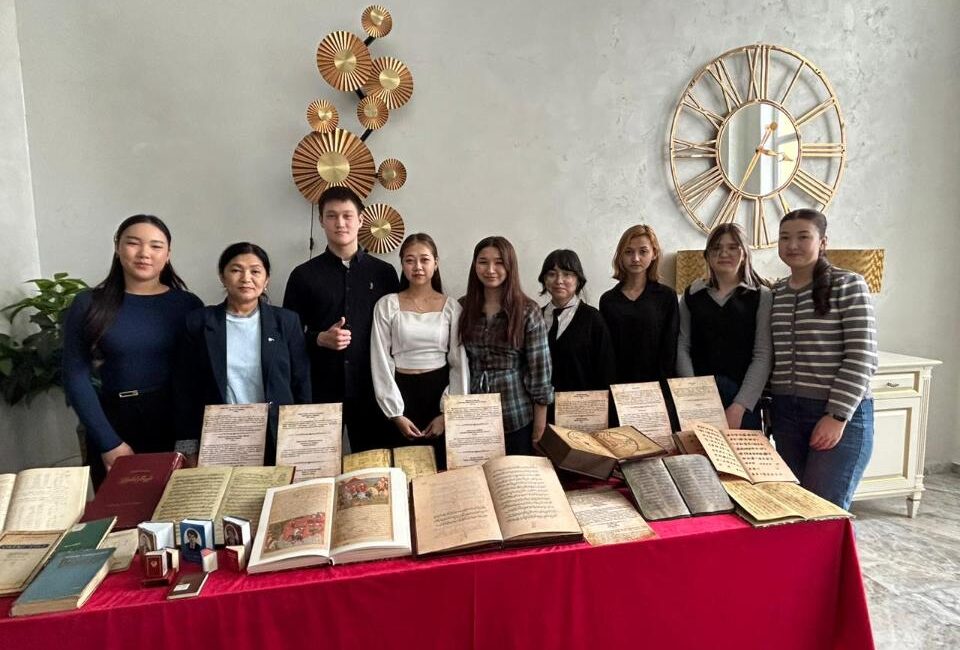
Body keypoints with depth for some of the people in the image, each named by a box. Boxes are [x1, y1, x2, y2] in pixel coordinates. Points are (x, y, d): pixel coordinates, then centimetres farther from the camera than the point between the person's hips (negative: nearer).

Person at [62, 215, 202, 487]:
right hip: (114, 424, 0)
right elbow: (76, 376, -4)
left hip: (177, 424, 0)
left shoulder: (188, 304, -1)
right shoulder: (88, 305, -1)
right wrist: (109, 443, -9)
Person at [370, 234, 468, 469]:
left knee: (442, 468, 9)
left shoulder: (452, 307, 0)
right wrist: (396, 414, -8)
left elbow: (460, 363, -1)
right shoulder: (386, 305, -3)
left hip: (439, 389, 1)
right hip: (402, 391, -1)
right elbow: (381, 362, -4)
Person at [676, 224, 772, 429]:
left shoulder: (761, 296, 2)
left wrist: (740, 406, -13)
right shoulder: (692, 294, 8)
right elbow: (682, 348, 3)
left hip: (743, 403, -1)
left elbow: (763, 356, -5)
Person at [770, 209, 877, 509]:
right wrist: (769, 405, 8)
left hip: (842, 415, -5)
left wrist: (838, 415, -15)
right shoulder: (776, 293, 10)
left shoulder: (848, 285, -5)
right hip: (786, 413, 5)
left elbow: (862, 357, -10)